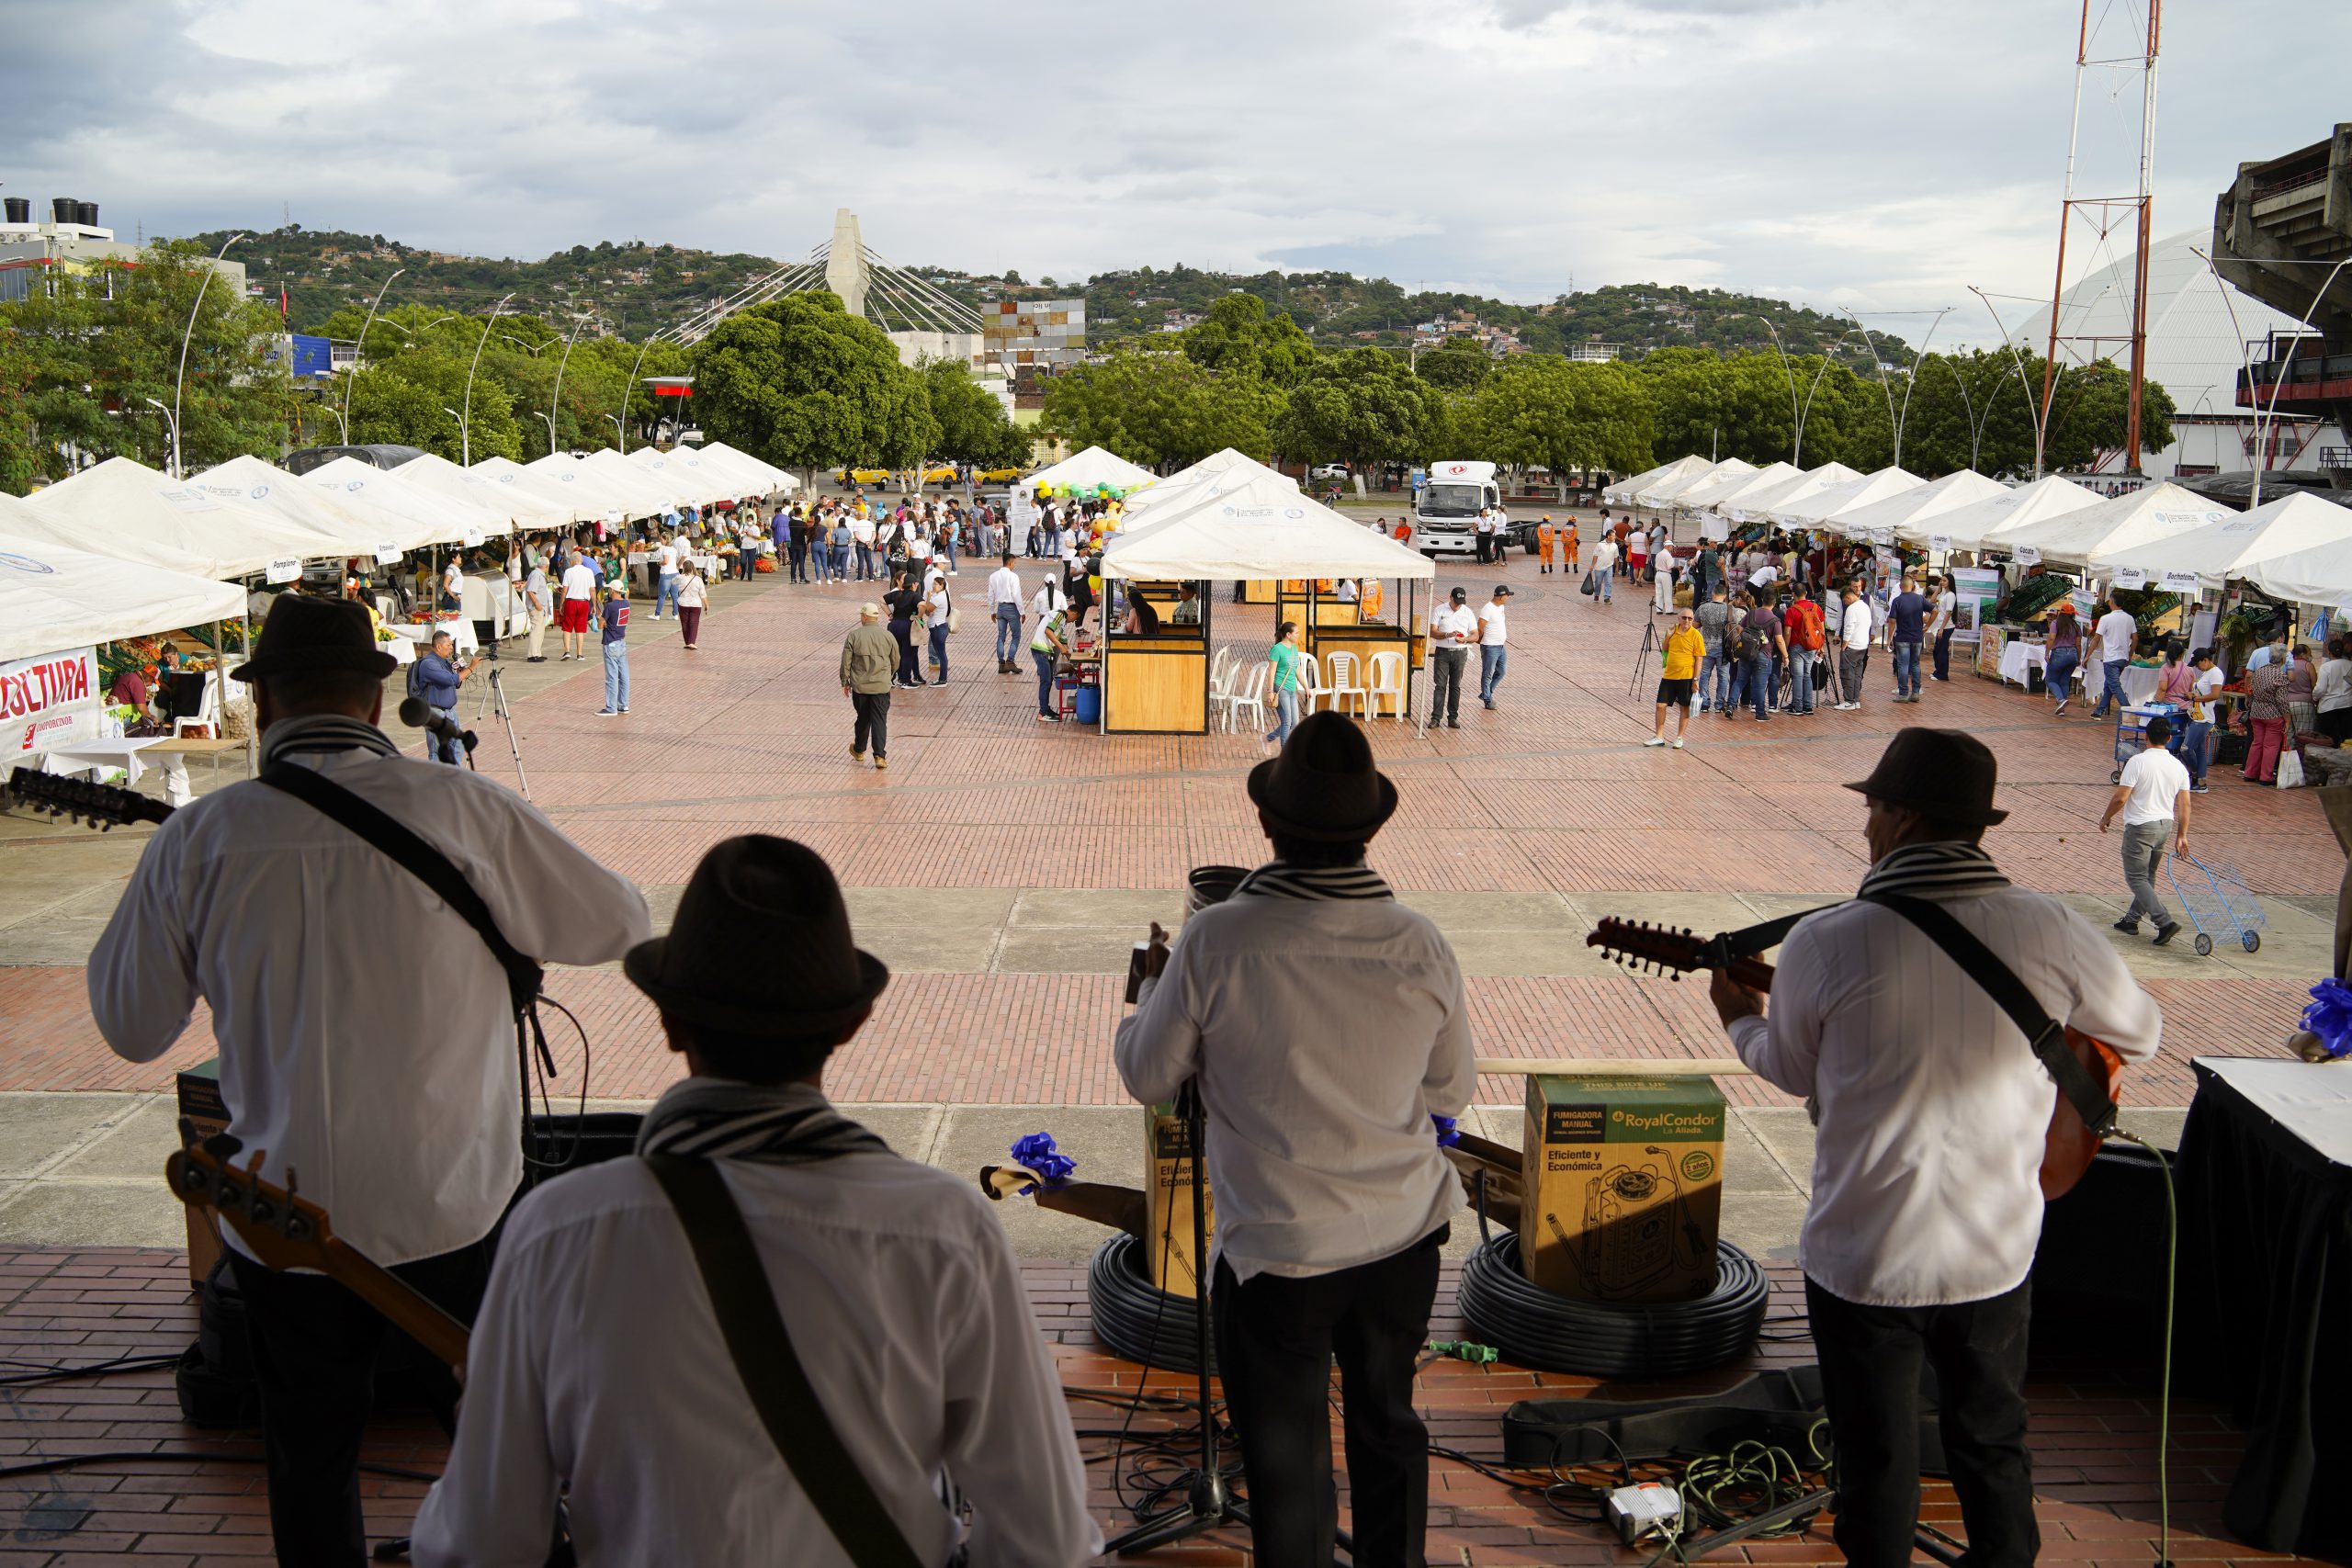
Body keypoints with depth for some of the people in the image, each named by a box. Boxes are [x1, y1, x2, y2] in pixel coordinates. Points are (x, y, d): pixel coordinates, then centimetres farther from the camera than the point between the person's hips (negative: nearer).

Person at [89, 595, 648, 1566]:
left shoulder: (197, 839, -10)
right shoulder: (462, 809, -14)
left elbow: (130, 1028, 2)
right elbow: (620, 924, -3)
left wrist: (136, 906, 18)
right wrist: (512, 899, 16)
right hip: (454, 1210, -1)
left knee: (309, 1462, 20)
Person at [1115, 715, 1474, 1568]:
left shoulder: (1217, 939, -19)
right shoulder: (1420, 944, -10)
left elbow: (1148, 1077, -5)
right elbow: (1451, 1088, 5)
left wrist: (1153, 986, 13)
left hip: (1280, 1249, -3)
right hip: (1404, 1238, 4)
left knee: (1287, 1462, 12)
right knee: (1388, 1425, 24)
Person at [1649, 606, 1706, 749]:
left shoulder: (1695, 635, -9)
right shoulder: (1673, 630, 5)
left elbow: (1699, 659, -8)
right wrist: (1667, 637, -2)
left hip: (1686, 677, -5)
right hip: (1669, 675, 5)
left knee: (1684, 707, 7)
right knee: (1661, 705, 3)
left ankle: (1679, 738, 18)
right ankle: (1659, 737, 13)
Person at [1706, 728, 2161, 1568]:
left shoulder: (1823, 943, -19)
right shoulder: (2052, 930, -14)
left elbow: (1793, 1071, -1)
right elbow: (2140, 1033, 4)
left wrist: (1741, 1020, 20)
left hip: (1863, 1257, -2)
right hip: (1998, 1250, 3)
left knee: (1876, 1462, 16)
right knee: (1994, 1444, 25)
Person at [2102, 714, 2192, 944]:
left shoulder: (2138, 762, -16)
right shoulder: (2178, 766, 2)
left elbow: (2120, 798, -17)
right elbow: (2185, 804, 5)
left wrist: (2105, 818, 0)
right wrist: (2181, 836, 12)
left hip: (2140, 826, -7)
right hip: (2166, 825, 7)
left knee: (2136, 878, -1)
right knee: (2147, 875, 18)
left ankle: (2165, 922, -14)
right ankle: (2131, 920, 29)